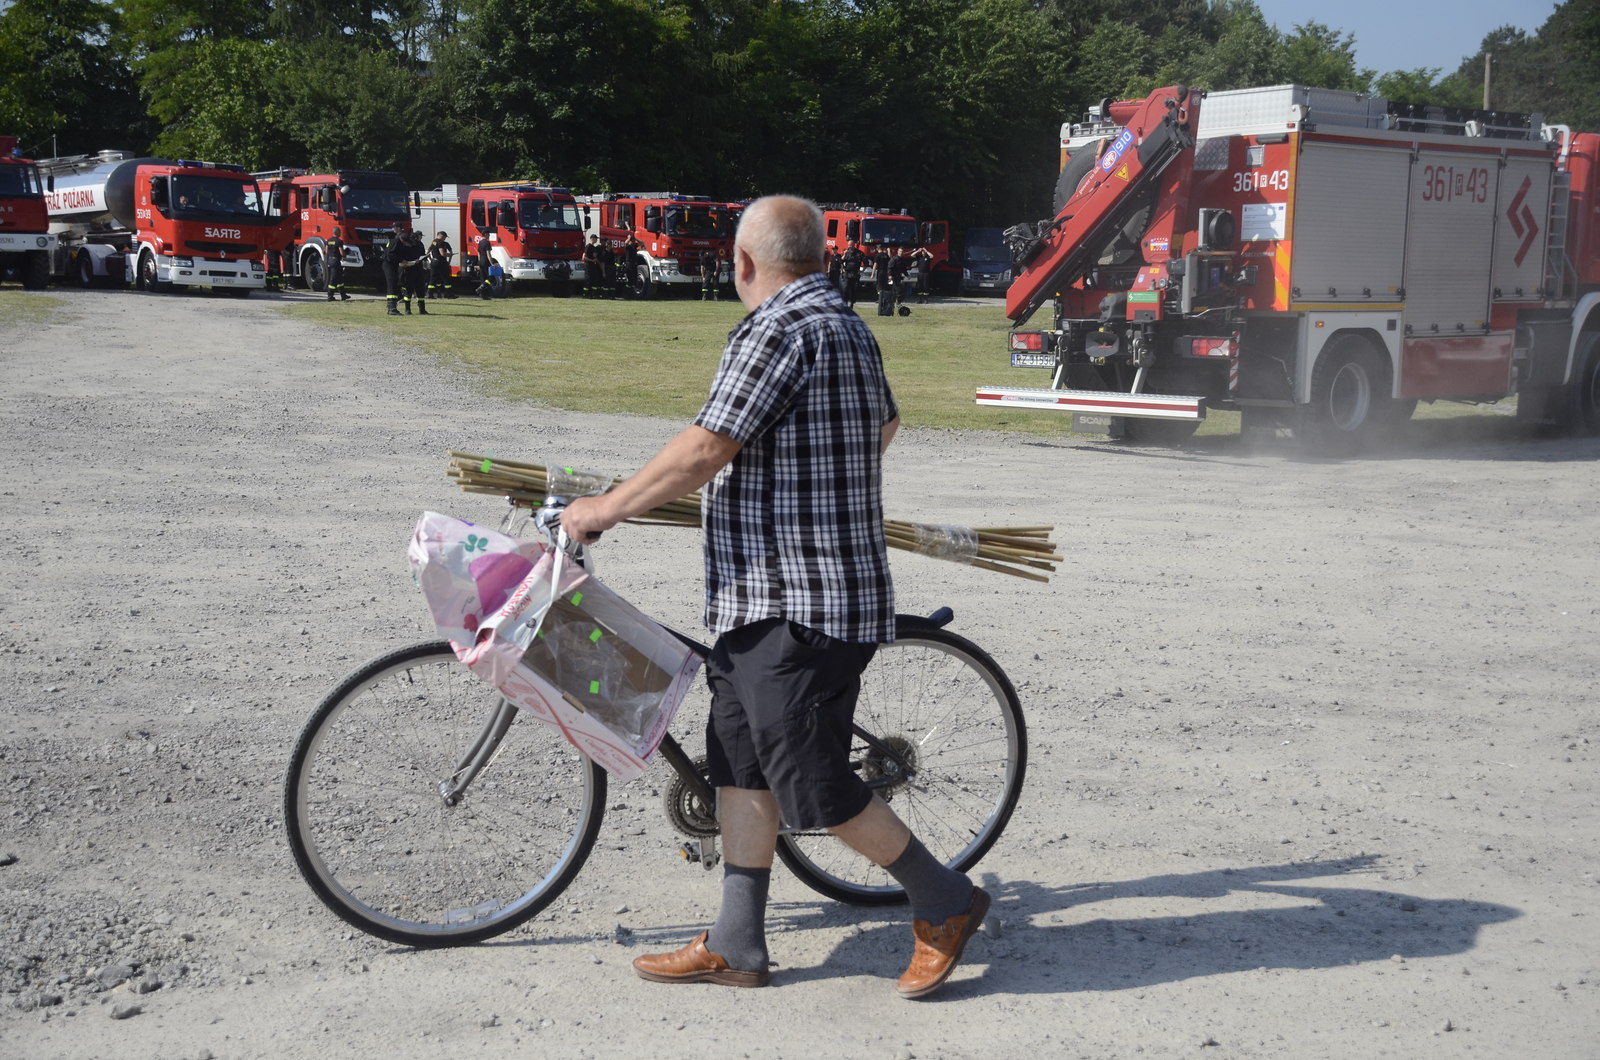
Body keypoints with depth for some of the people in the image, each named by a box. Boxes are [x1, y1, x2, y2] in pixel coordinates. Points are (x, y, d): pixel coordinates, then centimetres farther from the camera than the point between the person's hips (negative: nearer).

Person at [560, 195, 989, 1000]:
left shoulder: (777, 331, -17)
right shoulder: (848, 327, 15)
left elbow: (703, 452, -20)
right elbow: (884, 424, 33)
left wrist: (606, 509, -8)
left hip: (800, 607, -10)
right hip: (764, 601, 10)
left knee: (814, 783, -2)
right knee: (739, 760, 13)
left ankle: (945, 903, 14)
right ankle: (735, 944, 21)